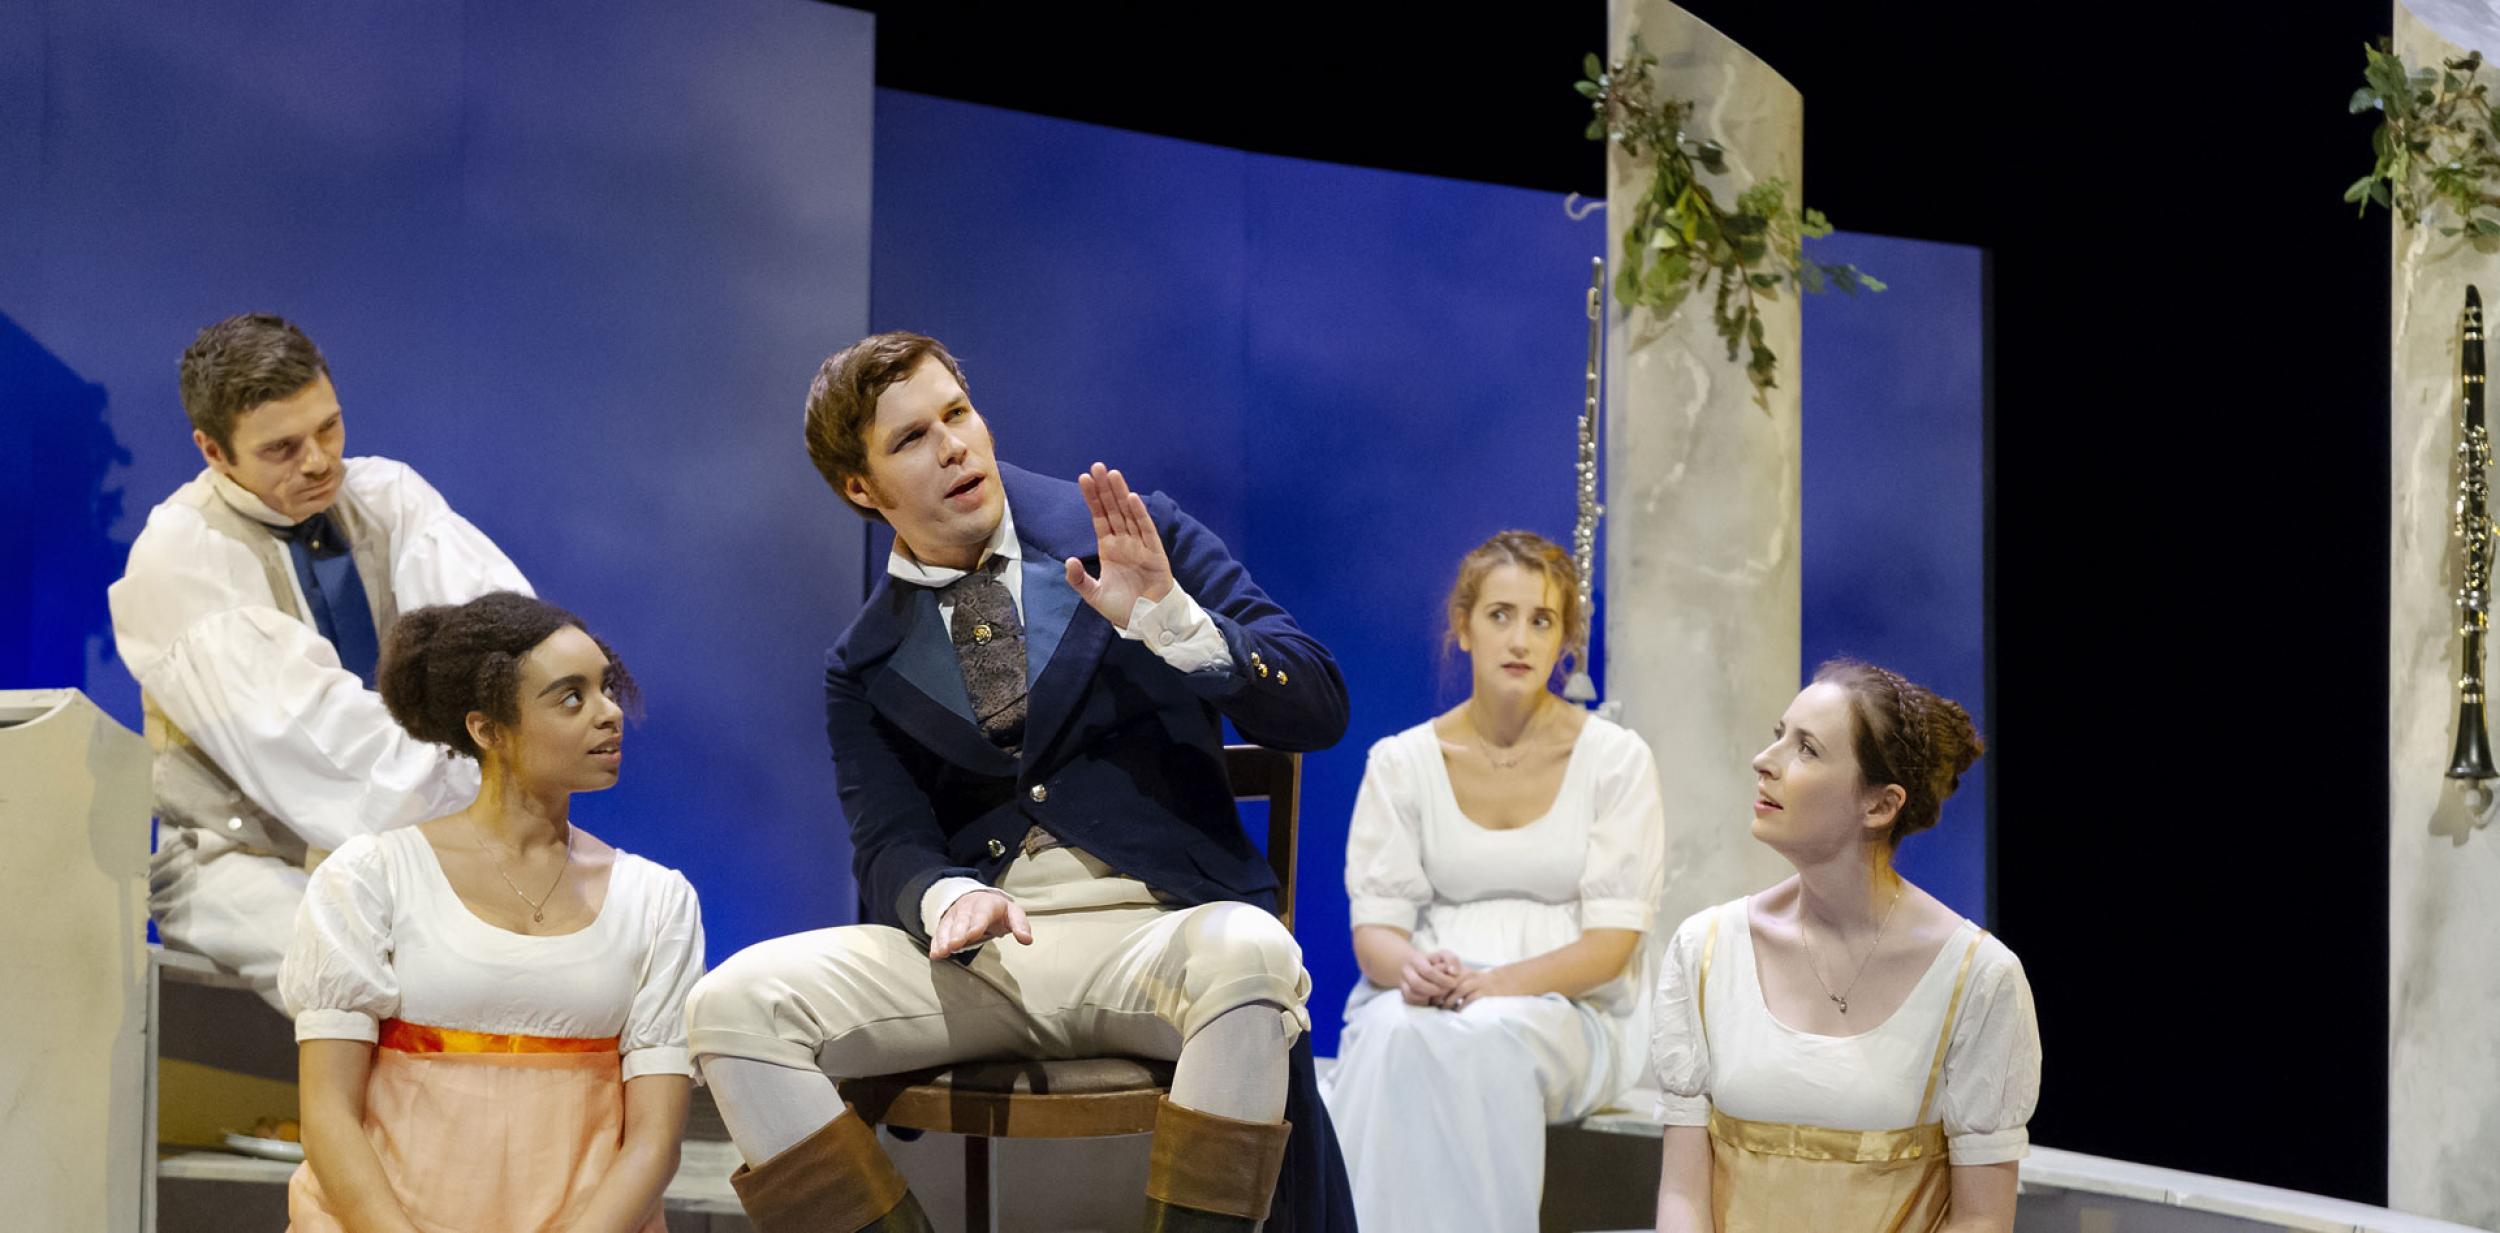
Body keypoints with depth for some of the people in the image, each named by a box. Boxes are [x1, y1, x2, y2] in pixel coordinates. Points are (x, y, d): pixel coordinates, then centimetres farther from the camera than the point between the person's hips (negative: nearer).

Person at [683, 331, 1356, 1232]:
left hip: (1154, 929, -2)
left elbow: (1317, 711, 1)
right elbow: (890, 847, 4)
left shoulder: (1141, 538, 6)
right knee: (731, 1005, -22)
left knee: (1248, 957, -38)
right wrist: (948, 898, -21)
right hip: (971, 953, 3)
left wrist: (1169, 622, -17)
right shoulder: (865, 670, 14)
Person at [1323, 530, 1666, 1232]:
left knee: (1491, 1038, -38)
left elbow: (1610, 944, -4)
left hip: (1565, 1010, -1)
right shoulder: (1401, 763, 8)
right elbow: (1374, 927, 3)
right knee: (1397, 1036, -37)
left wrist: (1498, 983, -21)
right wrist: (1414, 969, -23)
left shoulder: (1615, 759, 3)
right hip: (1424, 1000, 1)